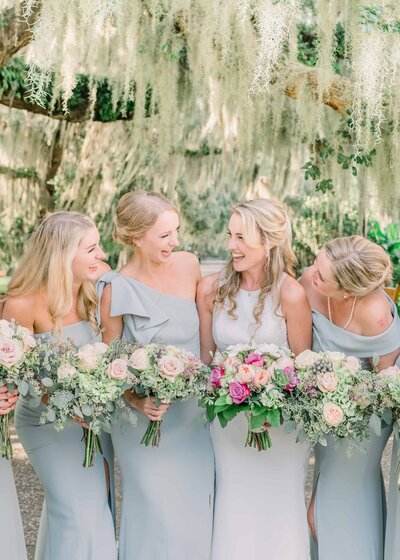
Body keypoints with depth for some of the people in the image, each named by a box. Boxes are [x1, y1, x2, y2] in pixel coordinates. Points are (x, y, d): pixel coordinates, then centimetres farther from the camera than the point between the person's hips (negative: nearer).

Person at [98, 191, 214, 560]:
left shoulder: (189, 265, -4)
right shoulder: (117, 290, -15)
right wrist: (137, 402, -20)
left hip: (193, 413, 4)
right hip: (145, 419, -4)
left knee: (197, 511, 14)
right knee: (158, 514, 5)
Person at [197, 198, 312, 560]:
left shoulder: (291, 294, -17)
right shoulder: (211, 289, -7)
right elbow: (206, 354, 5)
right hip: (228, 419, 3)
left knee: (278, 505, 11)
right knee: (234, 507, 12)